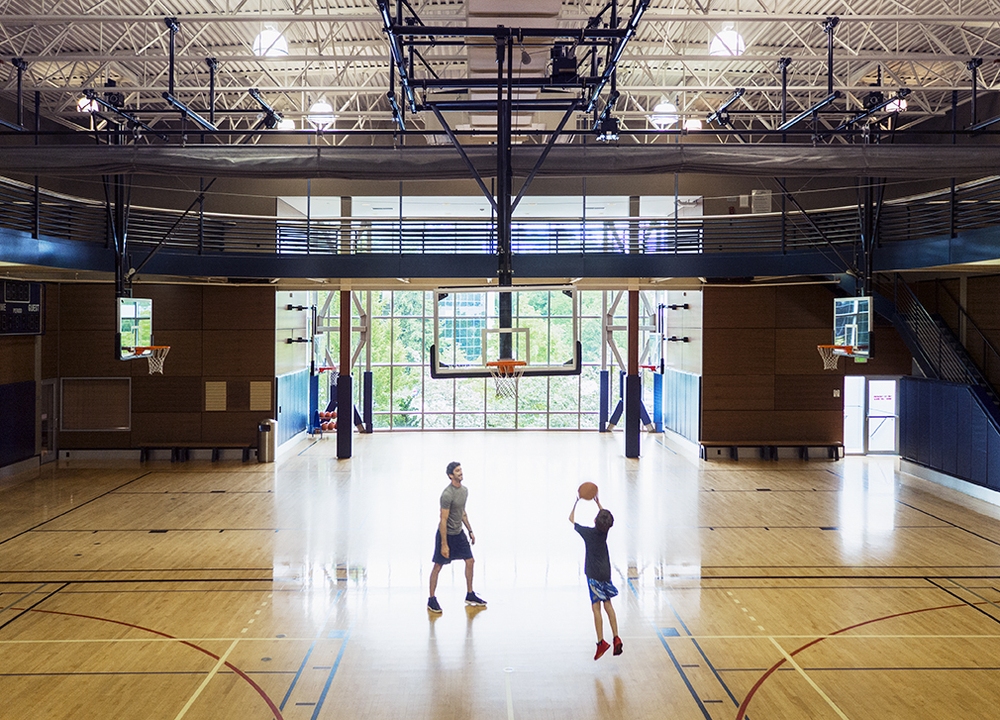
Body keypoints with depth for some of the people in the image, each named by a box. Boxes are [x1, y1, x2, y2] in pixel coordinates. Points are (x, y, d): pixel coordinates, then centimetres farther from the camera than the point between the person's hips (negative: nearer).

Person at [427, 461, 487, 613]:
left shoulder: (464, 490, 3)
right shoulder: (447, 494, -25)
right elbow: (443, 520, -24)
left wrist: (470, 530, 16)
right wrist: (444, 545, -24)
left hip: (459, 532, 8)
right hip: (446, 533, -8)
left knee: (470, 561, 10)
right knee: (438, 566, 1)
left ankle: (470, 595, 22)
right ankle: (431, 600, 11)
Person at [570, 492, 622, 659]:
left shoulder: (587, 532, -12)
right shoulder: (605, 531, -1)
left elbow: (571, 519, 2)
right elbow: (606, 517, 23)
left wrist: (577, 501, 9)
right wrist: (598, 502, 27)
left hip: (593, 574, -5)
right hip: (606, 572, 5)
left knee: (596, 607, -5)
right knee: (608, 604, 13)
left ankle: (601, 642, -10)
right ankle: (616, 638, 9)